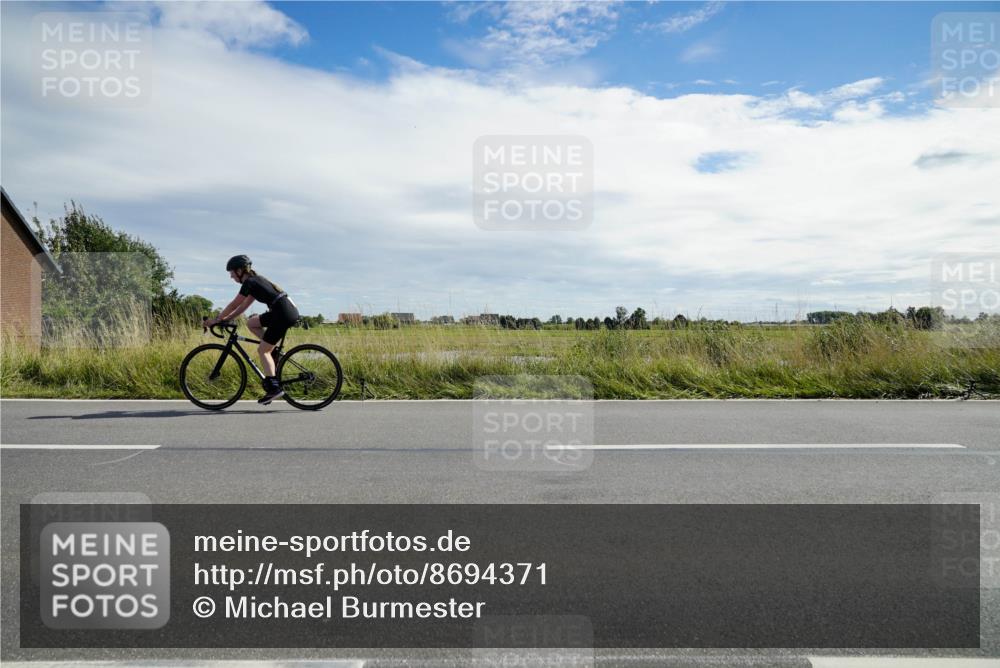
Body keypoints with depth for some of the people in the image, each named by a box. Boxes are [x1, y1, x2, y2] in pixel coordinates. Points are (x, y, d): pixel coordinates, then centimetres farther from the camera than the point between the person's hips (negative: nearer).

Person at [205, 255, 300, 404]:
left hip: (284, 313, -9)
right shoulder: (256, 280, 22)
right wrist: (225, 319, 21)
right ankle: (273, 352, 13)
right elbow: (243, 306, 24)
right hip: (289, 310, 9)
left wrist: (216, 320, 5)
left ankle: (274, 387, -9)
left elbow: (234, 305, -3)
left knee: (262, 350, -4)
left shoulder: (249, 282, -5)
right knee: (251, 323, 17)